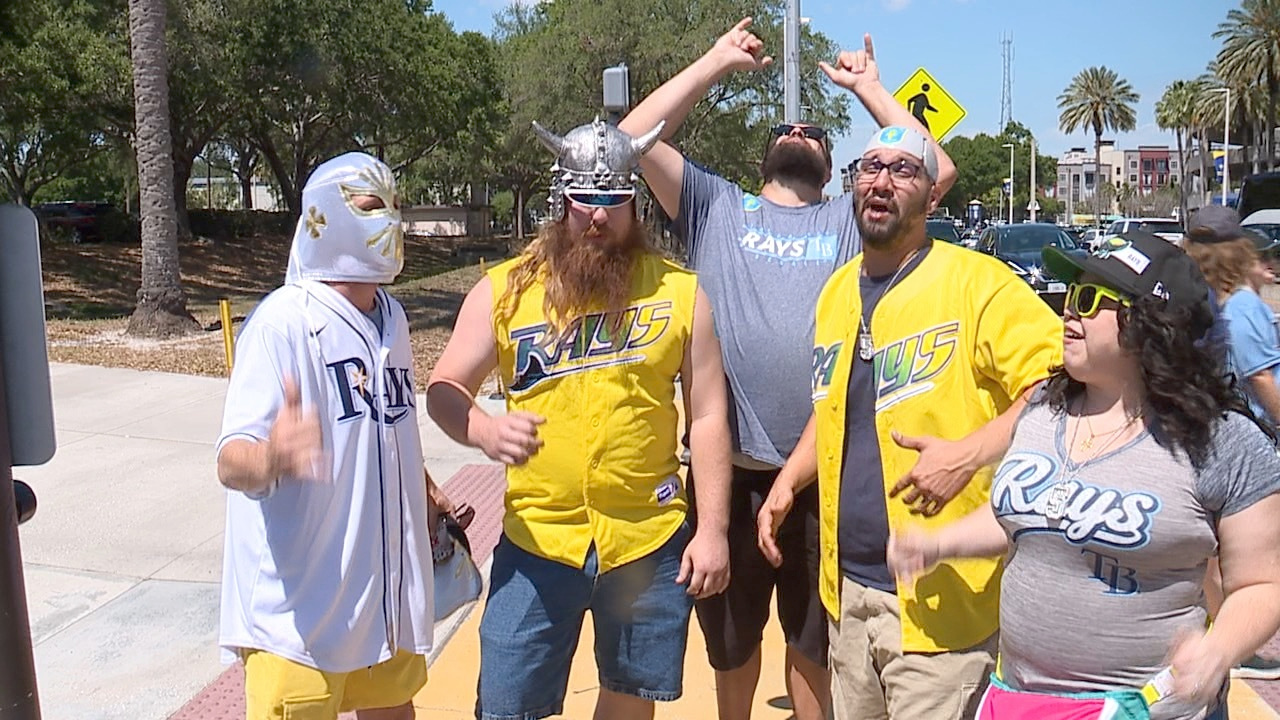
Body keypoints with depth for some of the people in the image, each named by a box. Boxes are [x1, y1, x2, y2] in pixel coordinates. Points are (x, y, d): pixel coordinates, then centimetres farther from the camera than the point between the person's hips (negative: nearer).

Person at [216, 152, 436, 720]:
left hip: (386, 583, 8)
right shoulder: (283, 321, -17)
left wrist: (430, 501, 18)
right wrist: (270, 459, -46)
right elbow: (232, 461, -26)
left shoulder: (391, 317, 8)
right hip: (298, 605, -7)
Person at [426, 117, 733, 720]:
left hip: (650, 541, 1)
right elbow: (444, 390, 3)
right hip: (536, 540, 0)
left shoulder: (678, 291, 1)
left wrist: (713, 530, -2)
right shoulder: (504, 289, 0)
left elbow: (707, 415, 2)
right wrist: (485, 429, -20)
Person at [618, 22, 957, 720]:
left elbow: (938, 171, -1)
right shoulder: (717, 207, 7)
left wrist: (866, 85, 6)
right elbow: (634, 140, -1)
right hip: (727, 468, 0)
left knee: (815, 639, 19)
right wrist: (717, 62, 4)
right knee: (731, 636, 20)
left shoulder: (850, 218, 9)